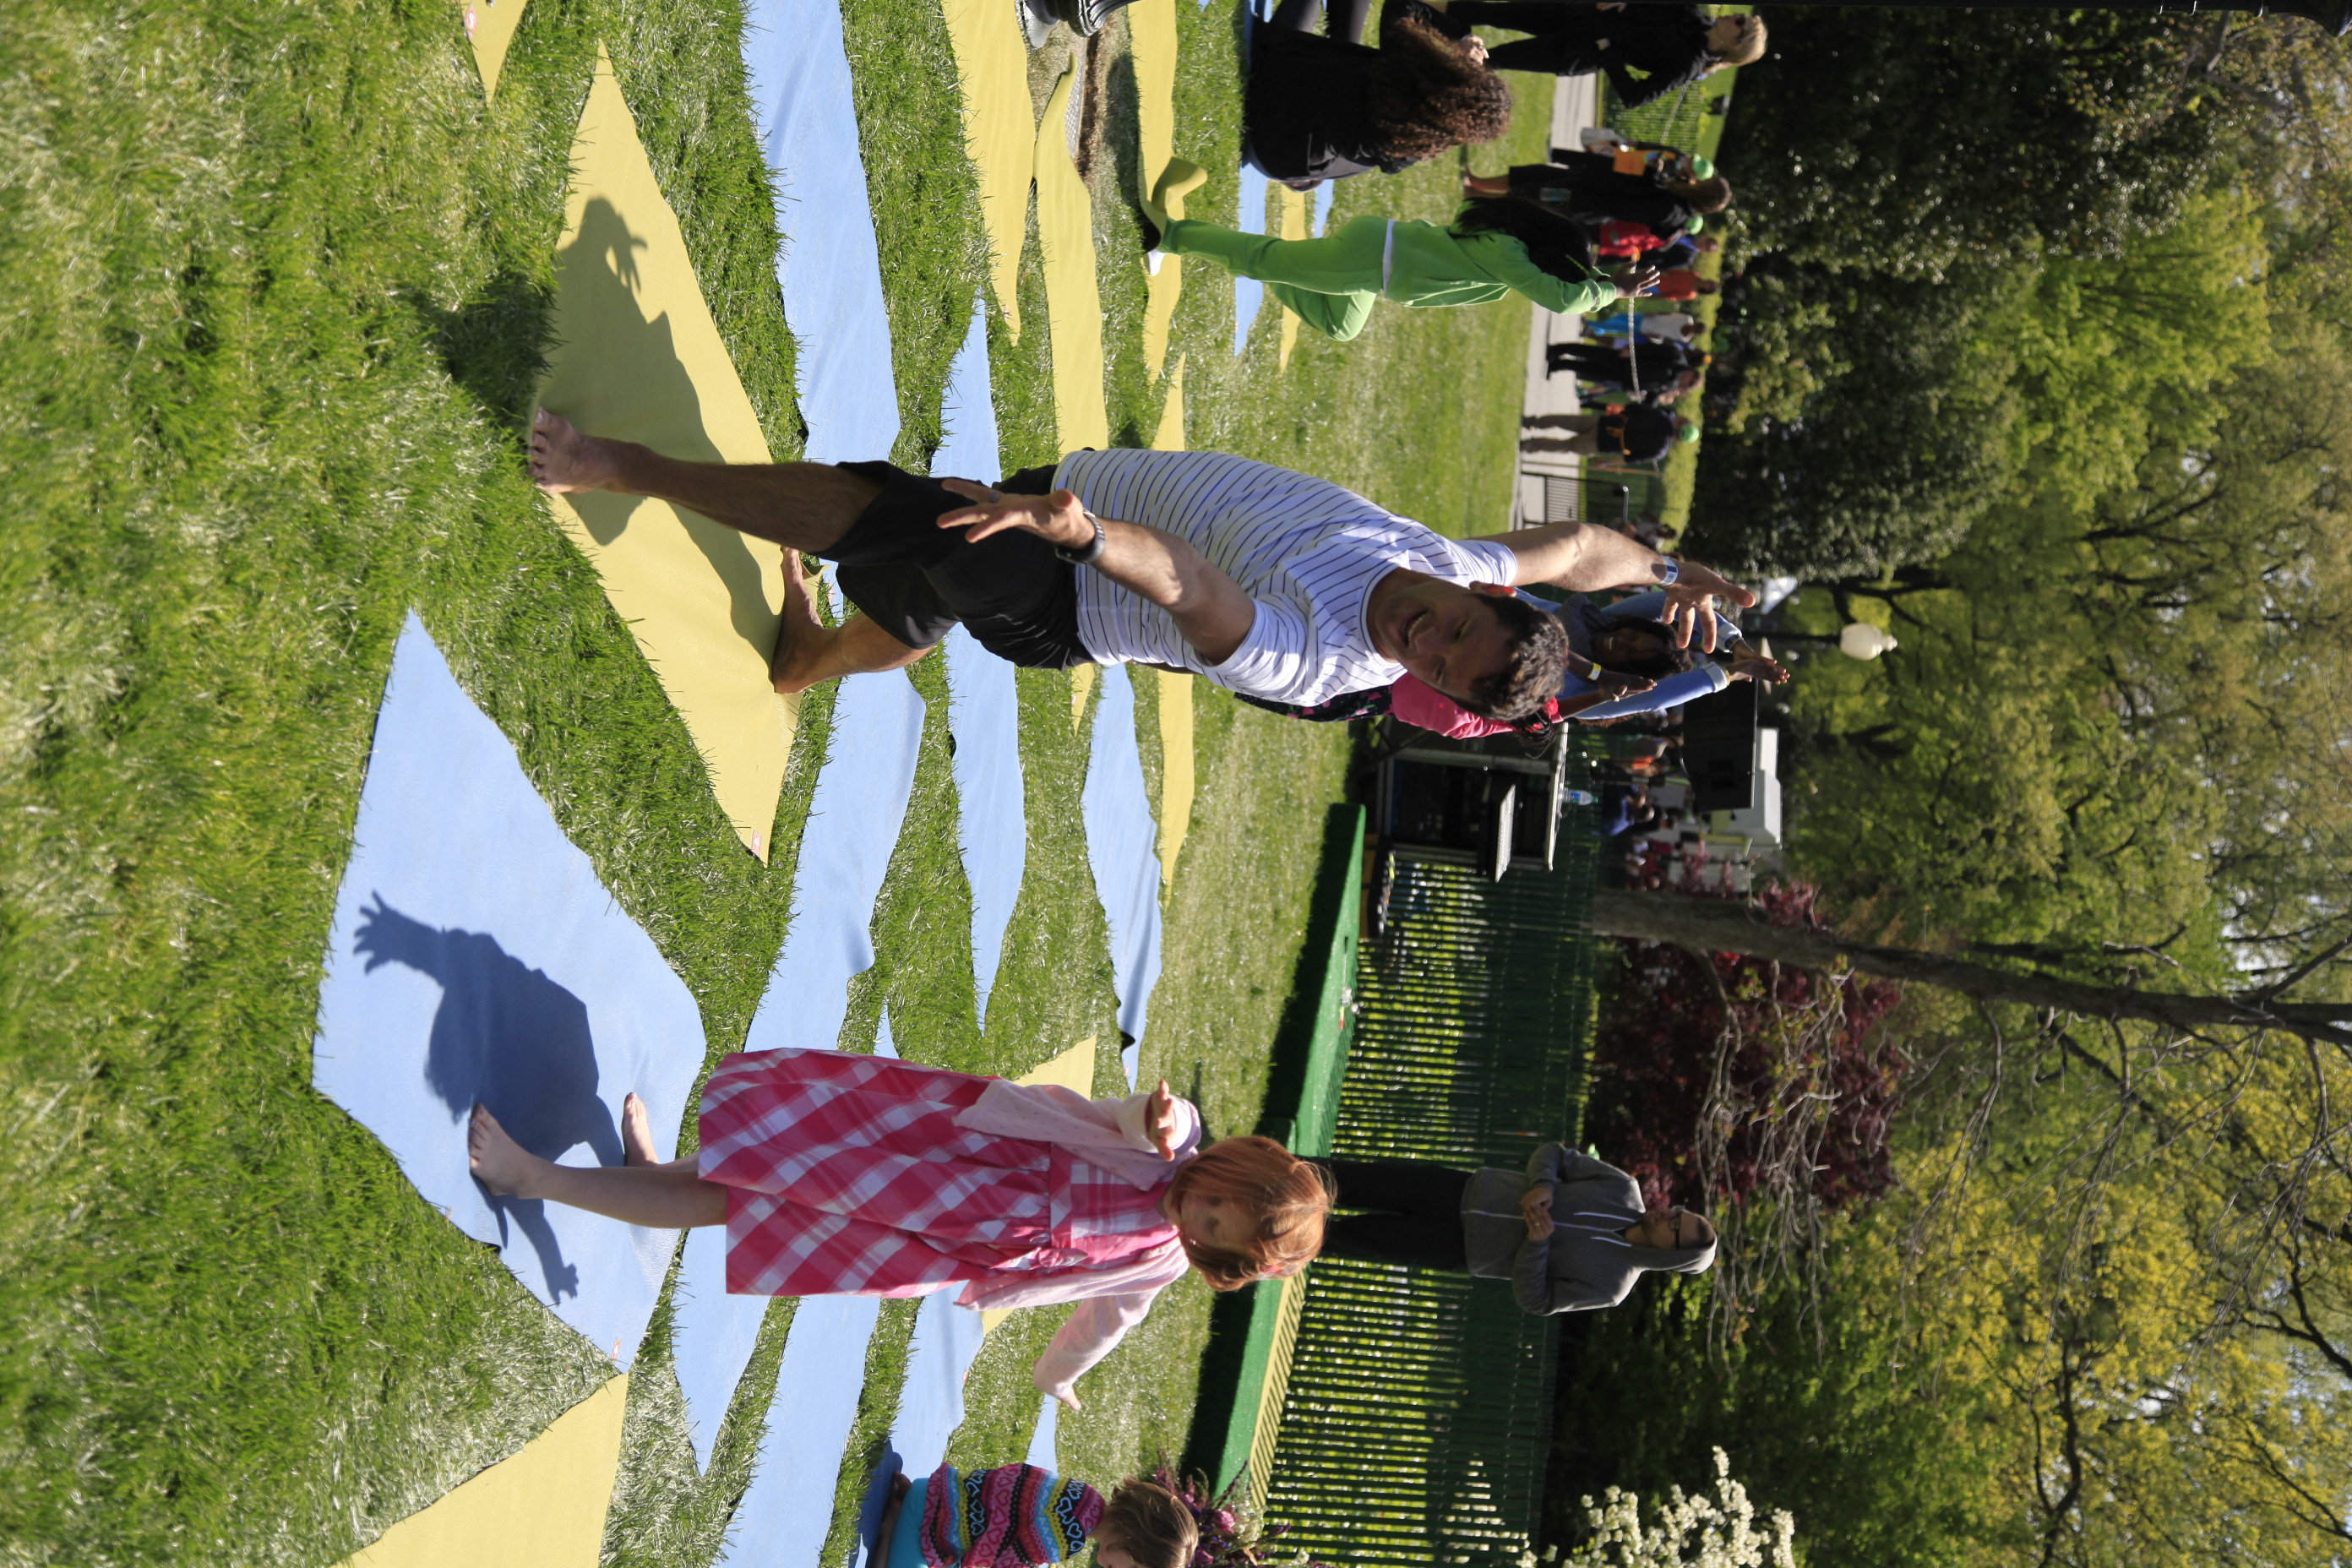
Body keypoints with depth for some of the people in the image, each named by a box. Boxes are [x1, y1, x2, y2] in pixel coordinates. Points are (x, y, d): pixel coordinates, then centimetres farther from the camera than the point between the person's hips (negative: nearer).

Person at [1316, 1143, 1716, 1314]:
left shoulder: (1608, 1286, -14)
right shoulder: (1623, 1190, -6)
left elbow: (1533, 1300, -11)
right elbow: (1554, 1155, 1)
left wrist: (1538, 1243, -25)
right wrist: (1543, 1187, -20)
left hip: (1460, 1247, -3)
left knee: (1364, 1239, -3)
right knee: (1366, 1182, -5)